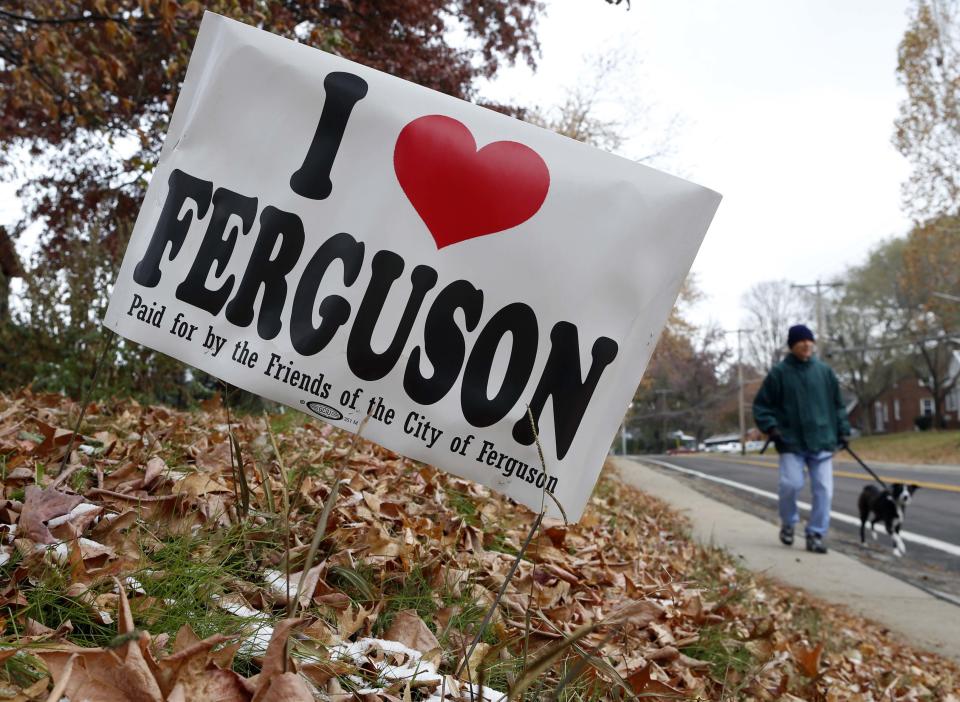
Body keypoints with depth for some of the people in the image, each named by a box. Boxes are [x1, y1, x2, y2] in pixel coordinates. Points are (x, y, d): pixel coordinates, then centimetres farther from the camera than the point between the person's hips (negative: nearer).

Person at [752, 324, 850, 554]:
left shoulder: (825, 371, 8)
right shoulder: (779, 373, -1)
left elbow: (837, 404, 17)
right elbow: (761, 405, 3)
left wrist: (843, 431, 11)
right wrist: (771, 427, -10)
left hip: (822, 442, 3)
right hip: (791, 442, -3)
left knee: (824, 489, -2)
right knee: (791, 484, -13)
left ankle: (816, 534, 9)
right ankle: (788, 522, 14)